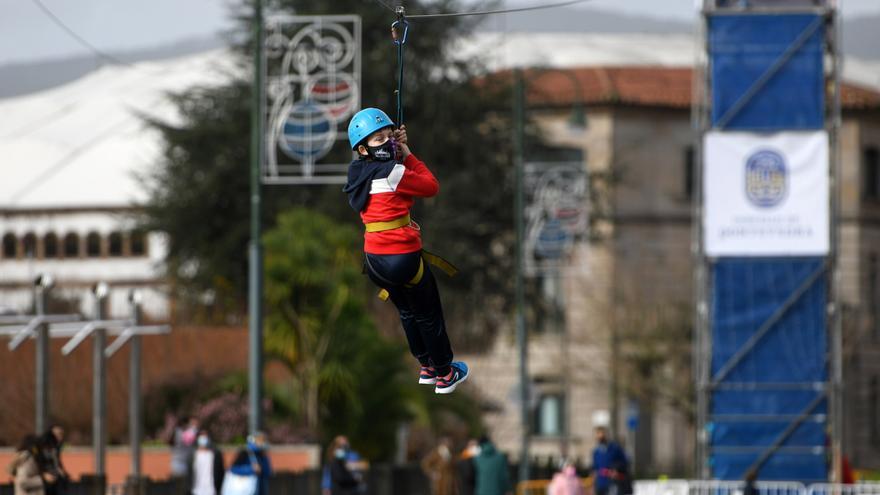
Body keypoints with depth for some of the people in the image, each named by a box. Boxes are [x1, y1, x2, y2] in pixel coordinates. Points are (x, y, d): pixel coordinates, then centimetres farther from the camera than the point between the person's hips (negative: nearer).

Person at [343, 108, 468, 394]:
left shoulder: (359, 174, 1)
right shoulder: (392, 173, -22)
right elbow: (431, 186, -10)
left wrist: (399, 150, 2)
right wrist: (407, 154, -3)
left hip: (375, 259, 7)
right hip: (403, 257, -7)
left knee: (407, 312, 26)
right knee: (429, 315, 12)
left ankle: (426, 368, 39)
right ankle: (444, 375, 25)